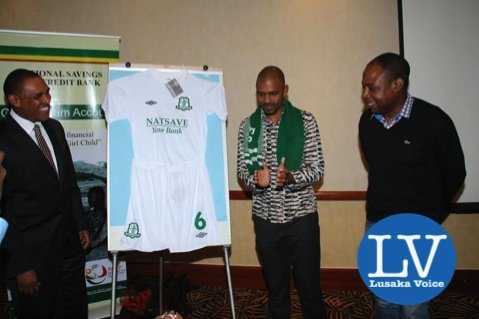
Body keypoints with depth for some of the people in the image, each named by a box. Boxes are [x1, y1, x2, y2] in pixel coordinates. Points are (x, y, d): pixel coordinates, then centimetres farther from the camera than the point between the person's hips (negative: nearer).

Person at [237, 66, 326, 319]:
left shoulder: (305, 121, -6)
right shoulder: (248, 126, 1)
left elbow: (317, 169, -8)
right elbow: (241, 173, 2)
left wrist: (291, 177, -28)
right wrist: (254, 180, -21)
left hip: (301, 216, -2)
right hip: (265, 218, 2)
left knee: (309, 283, 11)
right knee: (275, 286, 18)